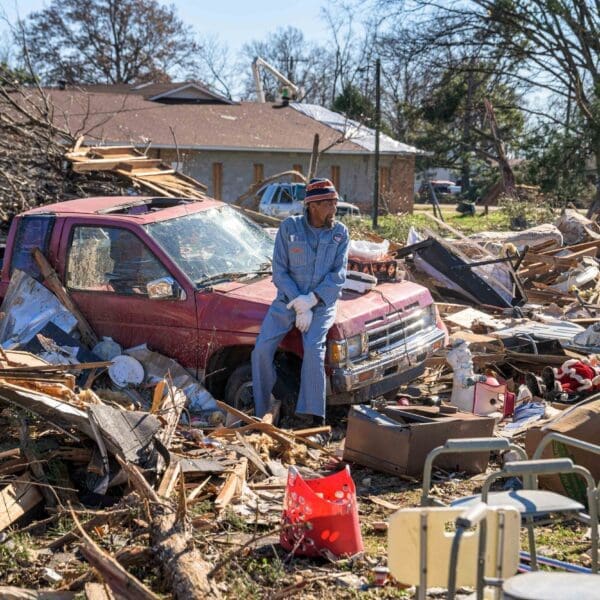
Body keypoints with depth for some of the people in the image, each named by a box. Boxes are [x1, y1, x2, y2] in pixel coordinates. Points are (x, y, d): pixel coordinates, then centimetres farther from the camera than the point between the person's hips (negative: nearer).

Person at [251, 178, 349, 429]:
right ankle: (260, 411, 0)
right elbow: (279, 272, -5)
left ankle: (316, 417, -23)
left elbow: (338, 275, -7)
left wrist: (311, 300, -20)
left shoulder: (340, 233, -1)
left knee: (313, 347, -27)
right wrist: (298, 305, -17)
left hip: (322, 302, -1)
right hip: (288, 299, 1)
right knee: (262, 349, -16)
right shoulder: (289, 227, -4)